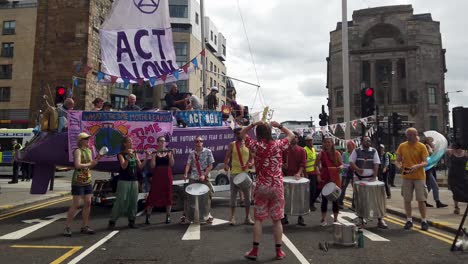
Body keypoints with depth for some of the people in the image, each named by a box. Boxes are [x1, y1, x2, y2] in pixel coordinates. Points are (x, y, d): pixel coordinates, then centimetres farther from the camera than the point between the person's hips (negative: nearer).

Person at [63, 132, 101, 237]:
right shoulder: (78, 151, -10)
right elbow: (77, 165, -22)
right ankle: (67, 227, 6)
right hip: (78, 181, -7)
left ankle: (85, 226, 15)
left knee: (87, 203, 7)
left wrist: (97, 159, 2)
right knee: (76, 205, -5)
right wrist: (89, 164, -12)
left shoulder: (89, 150, 13)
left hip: (88, 180, 7)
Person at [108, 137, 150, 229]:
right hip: (124, 181, -5)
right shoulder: (121, 154, -3)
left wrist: (146, 158, -5)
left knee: (133, 201, 6)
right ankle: (112, 221, 6)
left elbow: (140, 166, 7)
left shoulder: (135, 153, 11)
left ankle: (131, 221, 15)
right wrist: (129, 155, -27)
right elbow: (123, 166, -18)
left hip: (134, 180, 5)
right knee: (120, 201, -4)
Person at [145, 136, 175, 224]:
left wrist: (171, 155, -15)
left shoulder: (169, 152, 6)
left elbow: (172, 164, -4)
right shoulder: (155, 153, 4)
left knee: (168, 195, 3)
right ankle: (147, 217, 6)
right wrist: (154, 155, -14)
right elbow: (152, 166, -4)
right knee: (153, 195, -2)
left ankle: (168, 217, 13)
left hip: (167, 176, 1)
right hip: (157, 176, -1)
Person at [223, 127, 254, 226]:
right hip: (234, 173, -1)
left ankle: (247, 217, 17)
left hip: (246, 173, 1)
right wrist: (226, 165, -18)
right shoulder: (232, 145, 3)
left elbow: (252, 157, 7)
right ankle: (232, 217, 15)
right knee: (233, 196, 6)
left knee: (247, 196, 6)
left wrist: (250, 163, -14)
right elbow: (227, 157, 1)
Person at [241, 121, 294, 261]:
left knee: (258, 219, 8)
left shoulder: (256, 145, -6)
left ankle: (255, 250, 11)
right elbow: (291, 135, 14)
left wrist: (254, 124, 1)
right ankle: (279, 251, 15)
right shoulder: (278, 145, -5)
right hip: (277, 186, 1)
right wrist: (279, 126, 13)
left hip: (262, 186, 0)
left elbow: (242, 133, 9)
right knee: (277, 220, 8)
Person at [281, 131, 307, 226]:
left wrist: (299, 173, -17)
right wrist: (283, 165, -12)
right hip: (286, 175, 1)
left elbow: (303, 164, -3)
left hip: (297, 176, 0)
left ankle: (300, 218, 12)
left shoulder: (301, 150, 4)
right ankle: (284, 217, 14)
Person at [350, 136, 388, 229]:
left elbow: (376, 164, 1)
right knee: (359, 199, 5)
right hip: (359, 178, 0)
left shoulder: (374, 151, 6)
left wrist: (374, 176, -9)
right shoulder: (356, 151, 2)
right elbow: (351, 162, -2)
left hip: (371, 178, 1)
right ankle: (361, 218, 20)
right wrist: (357, 169, -21)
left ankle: (380, 219, 1)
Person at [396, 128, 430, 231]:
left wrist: (417, 166, -28)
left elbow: (425, 162, -8)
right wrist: (399, 166, -16)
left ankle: (424, 221, 15)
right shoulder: (402, 146, 3)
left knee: (421, 199, 2)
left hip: (419, 177, -2)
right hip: (406, 177, 2)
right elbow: (398, 161, 6)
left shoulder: (421, 146, -3)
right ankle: (409, 220, 19)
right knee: (407, 200, 6)